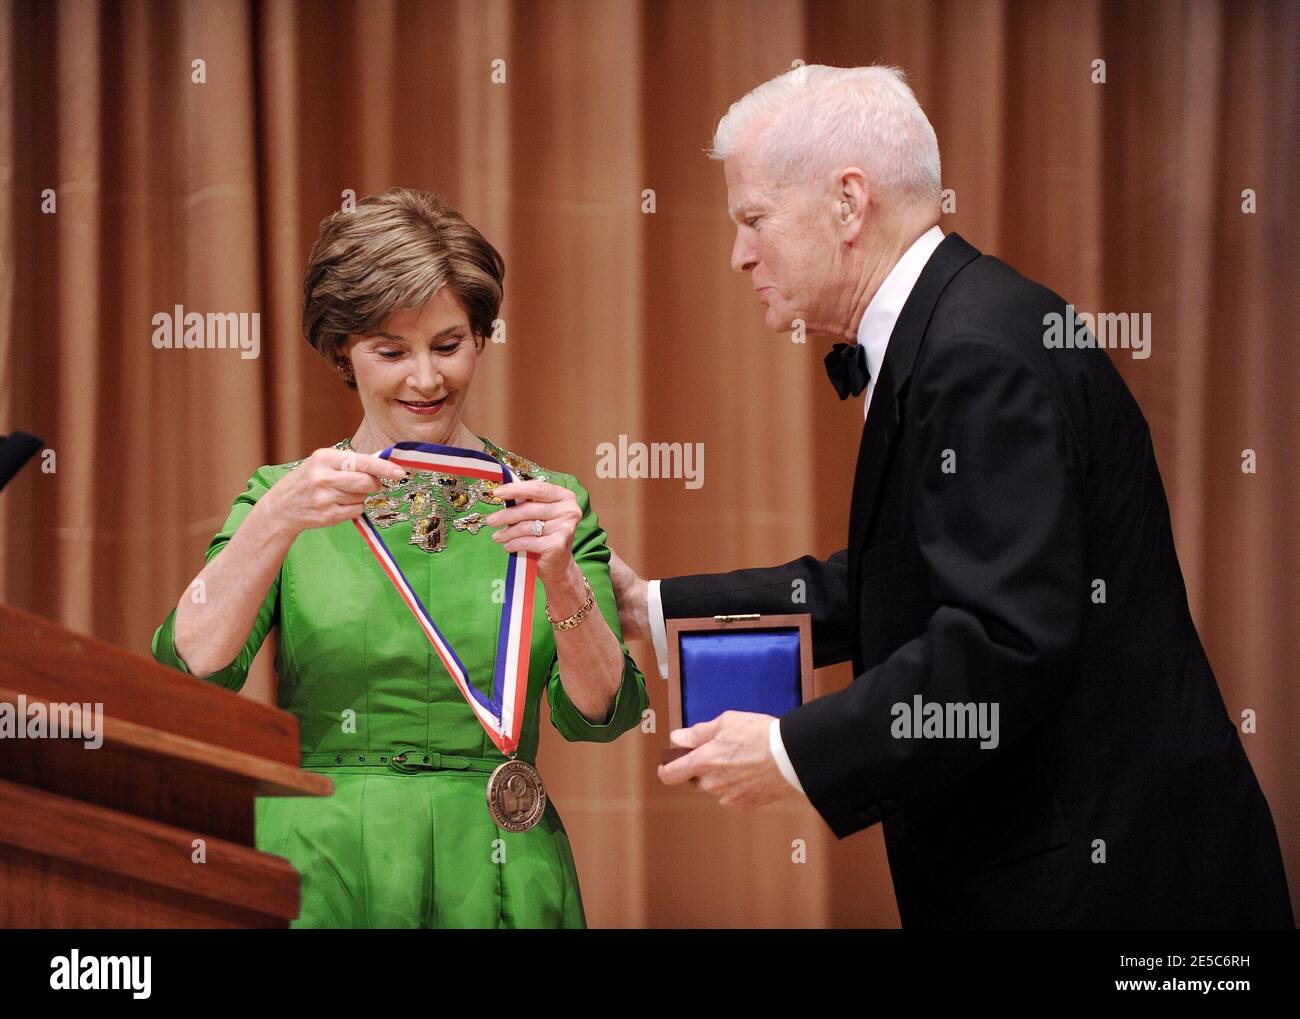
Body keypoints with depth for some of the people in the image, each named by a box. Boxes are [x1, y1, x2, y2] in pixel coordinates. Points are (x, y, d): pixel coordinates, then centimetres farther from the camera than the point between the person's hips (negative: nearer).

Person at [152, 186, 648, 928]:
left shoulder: (542, 503, 6)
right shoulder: (279, 498, 5)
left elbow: (600, 714, -4)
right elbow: (191, 670, -10)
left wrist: (560, 578, -20)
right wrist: (275, 522, -22)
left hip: (495, 886, 1)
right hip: (317, 879, -1)